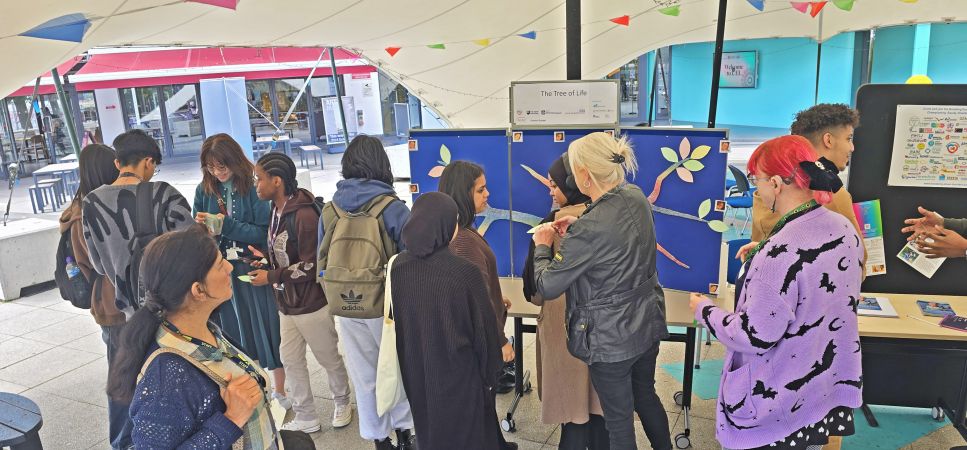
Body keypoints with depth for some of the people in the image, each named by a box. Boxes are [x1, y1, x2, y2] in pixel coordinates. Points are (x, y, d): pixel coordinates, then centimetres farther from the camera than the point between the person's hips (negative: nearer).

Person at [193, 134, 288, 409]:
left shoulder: (254, 187, -10)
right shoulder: (205, 190, 4)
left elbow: (263, 232, -14)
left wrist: (227, 225, -22)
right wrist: (202, 227, -13)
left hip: (255, 270, -4)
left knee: (267, 329, 6)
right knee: (234, 334, 13)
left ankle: (280, 390, 23)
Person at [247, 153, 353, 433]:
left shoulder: (304, 215, -24)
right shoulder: (277, 211, 5)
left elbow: (311, 266, -23)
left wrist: (271, 277, -17)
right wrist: (265, 257, -1)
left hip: (311, 305, -8)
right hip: (287, 304, 8)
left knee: (329, 359, 12)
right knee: (291, 361, 15)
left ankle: (342, 403, 37)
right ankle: (306, 418, 31)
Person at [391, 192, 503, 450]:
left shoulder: (399, 266, -9)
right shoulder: (464, 271, -24)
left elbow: (398, 320, 4)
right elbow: (483, 328, -16)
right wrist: (490, 374, -1)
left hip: (417, 372, 5)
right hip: (459, 374, -5)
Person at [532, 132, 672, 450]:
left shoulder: (589, 229, -30)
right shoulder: (636, 197, -6)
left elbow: (547, 287, -21)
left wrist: (542, 246, -4)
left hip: (611, 339, -8)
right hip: (648, 325, 8)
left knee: (618, 417, 14)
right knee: (645, 395, 29)